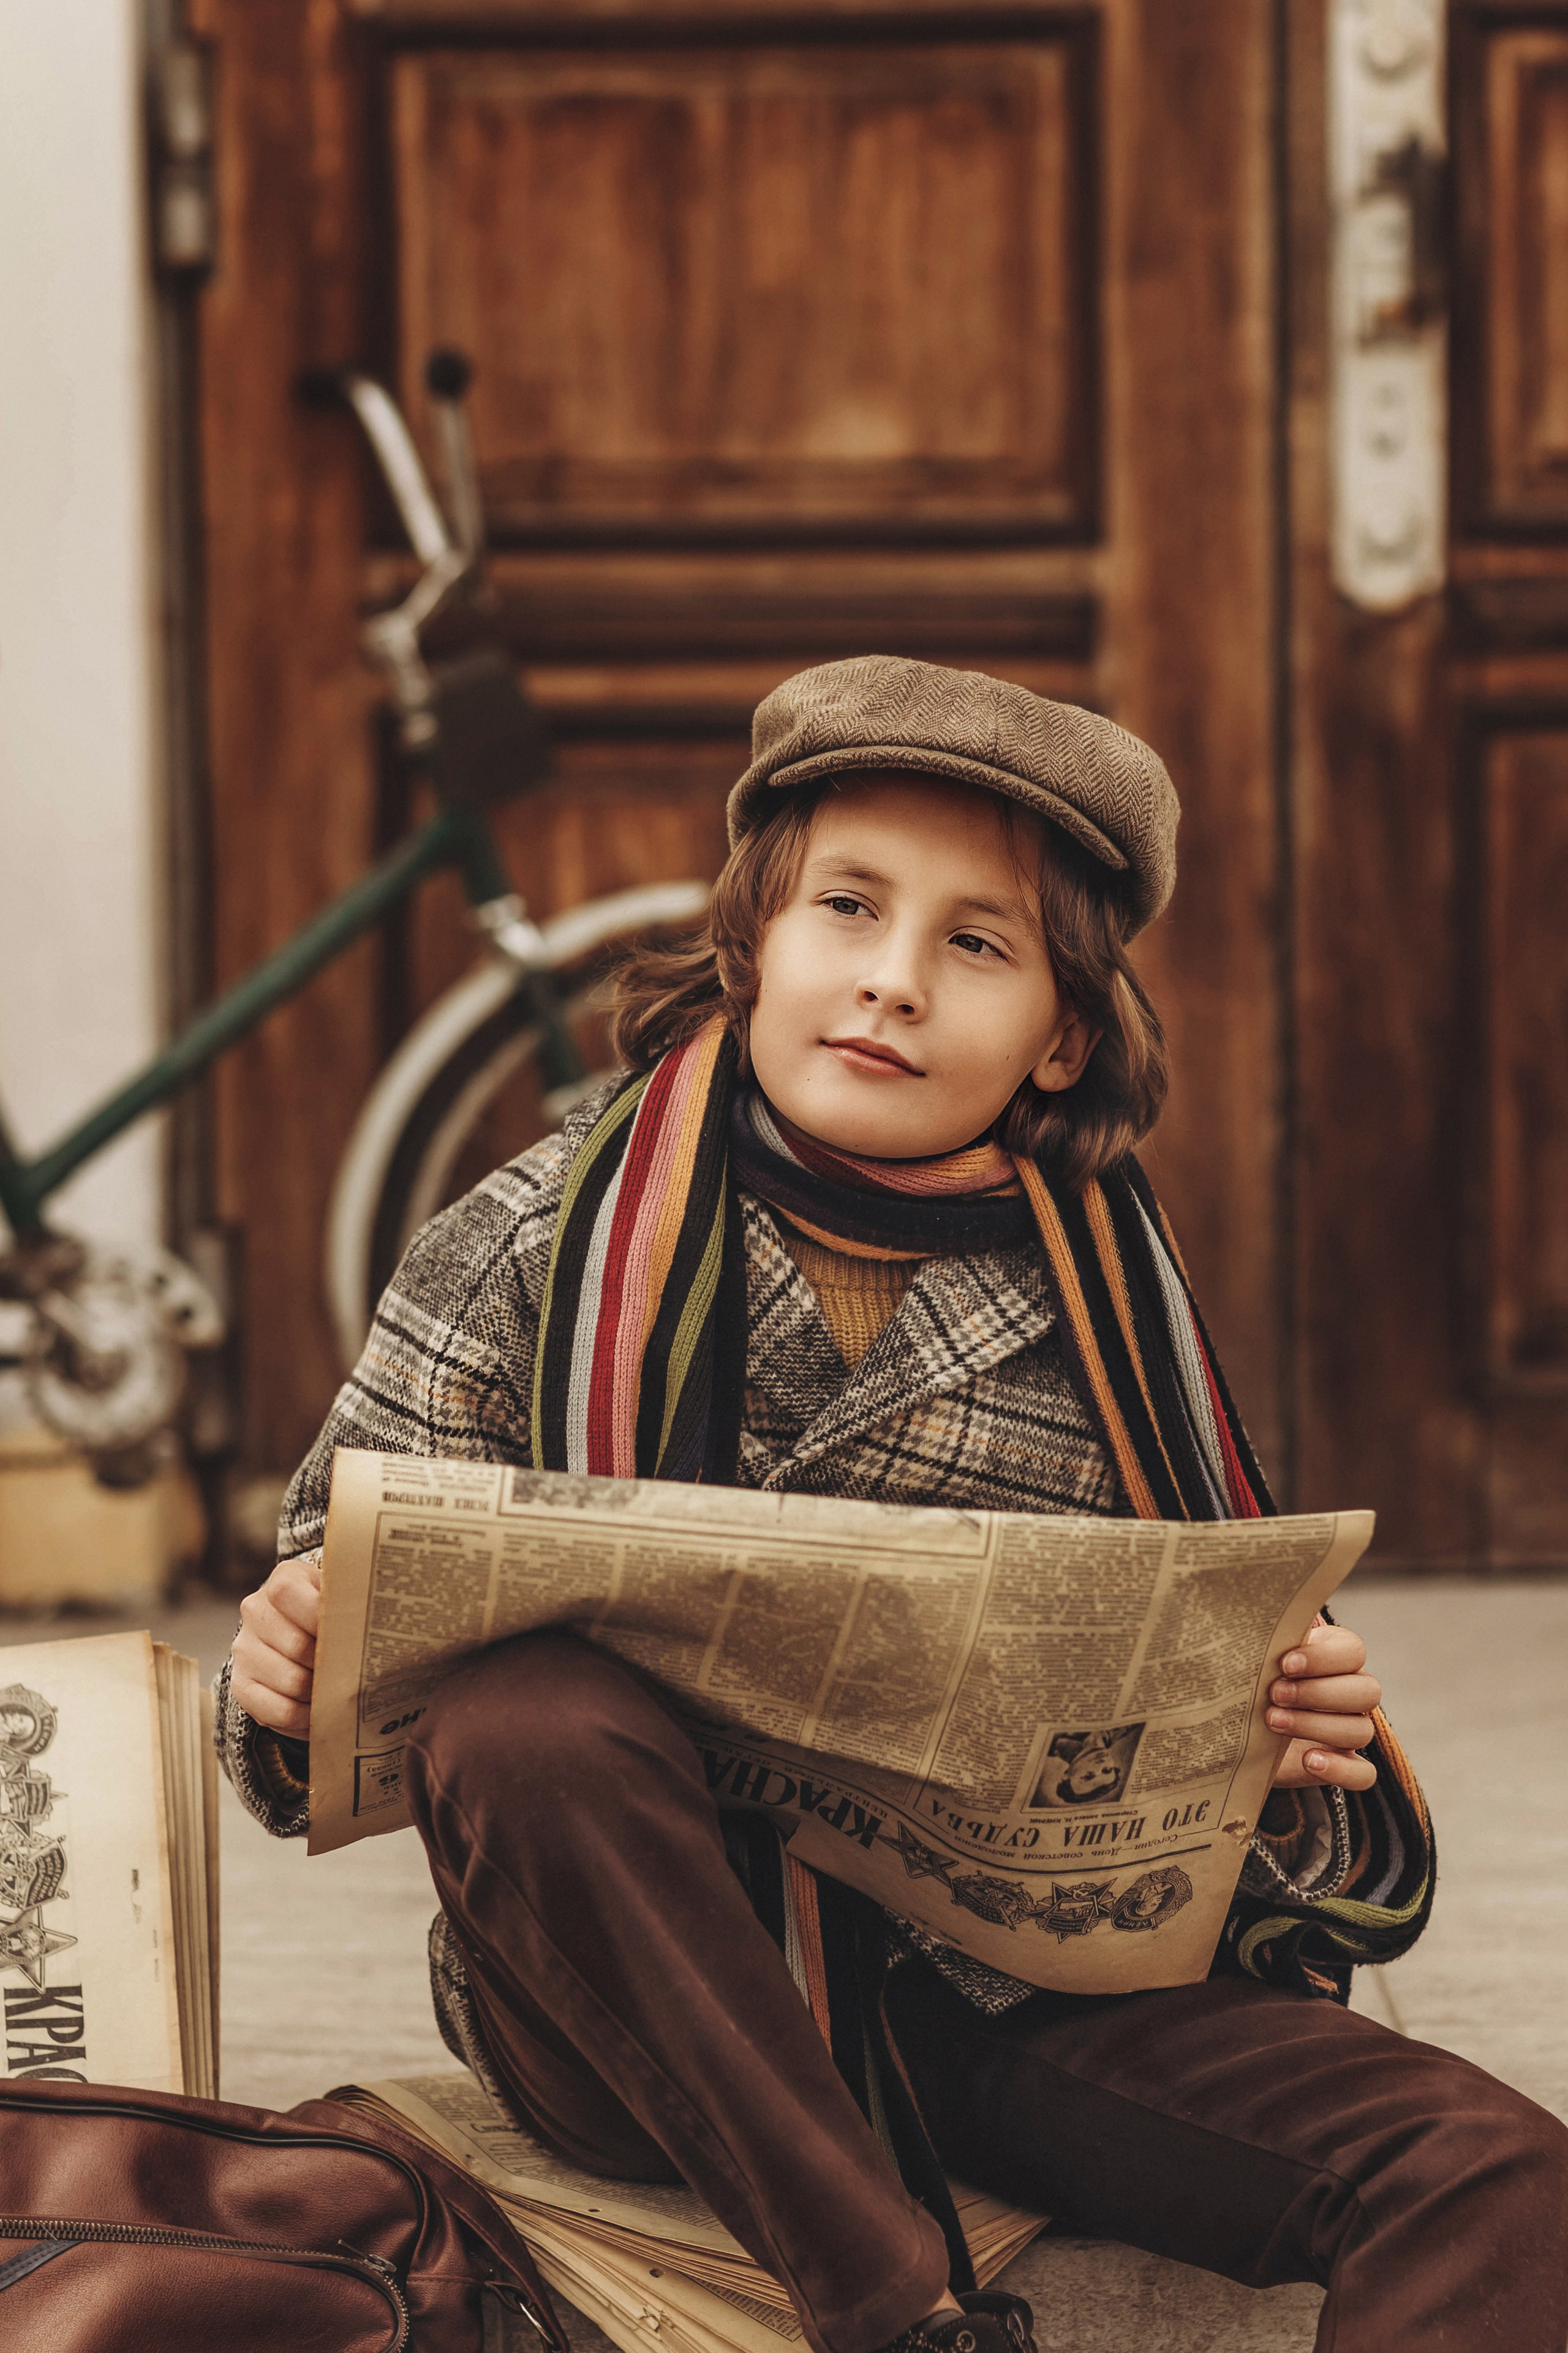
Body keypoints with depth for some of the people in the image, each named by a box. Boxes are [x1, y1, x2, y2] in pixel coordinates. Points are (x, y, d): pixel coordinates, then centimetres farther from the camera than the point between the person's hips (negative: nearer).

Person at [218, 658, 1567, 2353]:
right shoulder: (541, 1247, 1)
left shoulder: (1107, 1308, 7)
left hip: (1013, 2002, 1)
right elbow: (342, 1585, 6)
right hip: (637, 2018, -1)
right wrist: (293, 1665, -17)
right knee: (525, 1721, -35)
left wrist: (1293, 1740, -6)